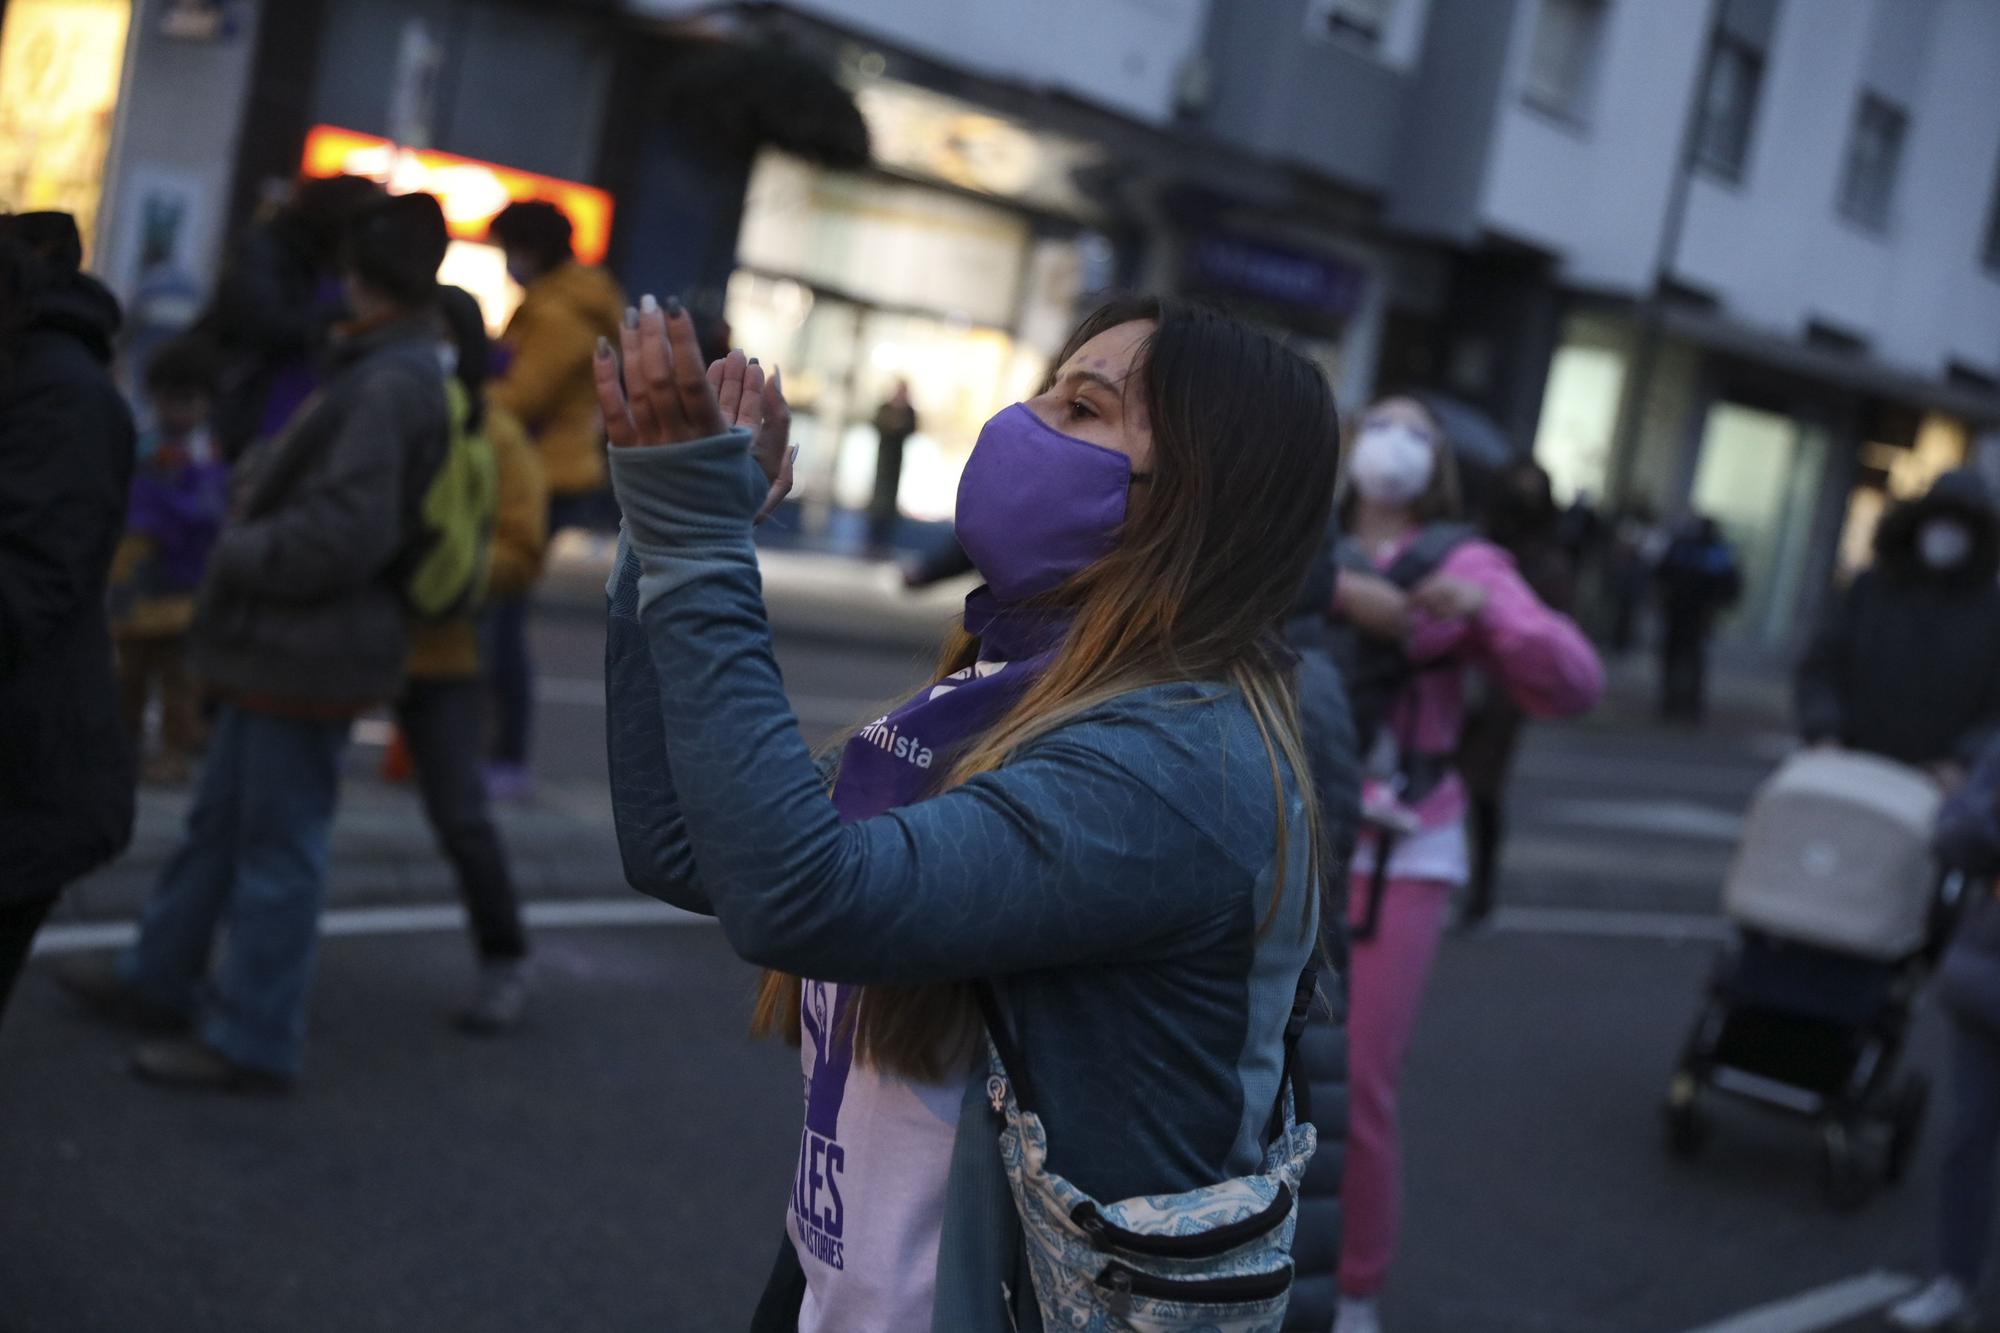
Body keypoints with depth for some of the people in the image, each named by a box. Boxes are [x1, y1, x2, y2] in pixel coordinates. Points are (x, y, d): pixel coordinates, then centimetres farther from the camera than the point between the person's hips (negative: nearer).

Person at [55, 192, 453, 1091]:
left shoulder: (390, 385, -21)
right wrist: (261, 478, 6)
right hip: (279, 647, 10)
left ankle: (252, 1042, 11)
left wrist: (237, 552, -12)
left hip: (309, 656, -10)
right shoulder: (382, 369, 12)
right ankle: (160, 980, 36)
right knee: (218, 823, 21)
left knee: (276, 847, 0)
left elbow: (344, 531, -26)